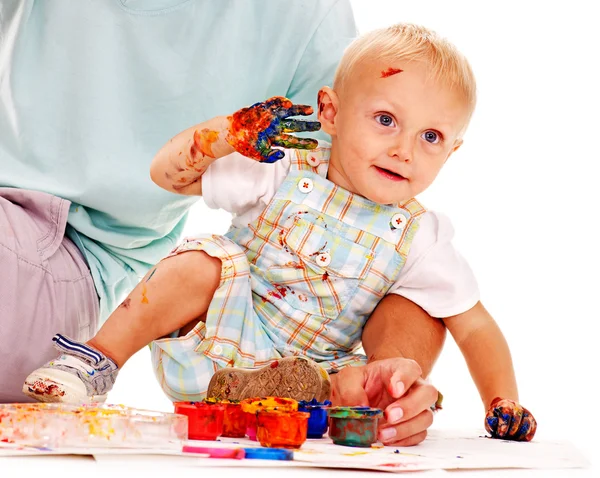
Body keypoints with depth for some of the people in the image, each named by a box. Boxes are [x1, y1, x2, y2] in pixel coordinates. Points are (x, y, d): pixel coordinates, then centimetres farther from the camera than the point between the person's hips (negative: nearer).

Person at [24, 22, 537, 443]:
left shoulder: (420, 239, -7)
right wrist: (229, 131, -25)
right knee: (203, 265, -29)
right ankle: (101, 358, -16)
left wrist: (503, 402, -16)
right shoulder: (283, 172, -10)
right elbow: (168, 173, -7)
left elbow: (475, 328, -2)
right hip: (217, 325, -1)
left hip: (298, 368, 1)